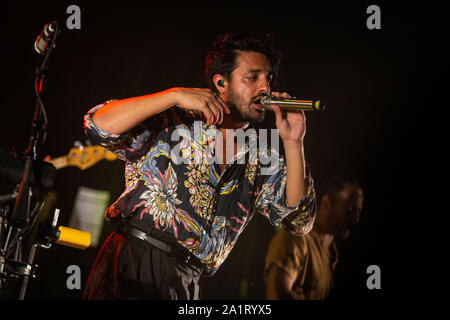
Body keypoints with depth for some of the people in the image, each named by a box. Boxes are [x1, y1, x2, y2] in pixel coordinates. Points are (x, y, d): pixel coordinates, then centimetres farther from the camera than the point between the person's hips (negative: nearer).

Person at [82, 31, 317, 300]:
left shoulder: (262, 162, 14)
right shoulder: (170, 124, 1)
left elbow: (299, 222, 4)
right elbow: (99, 126, -11)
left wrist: (293, 143, -3)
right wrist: (175, 95, -16)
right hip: (131, 264, -4)